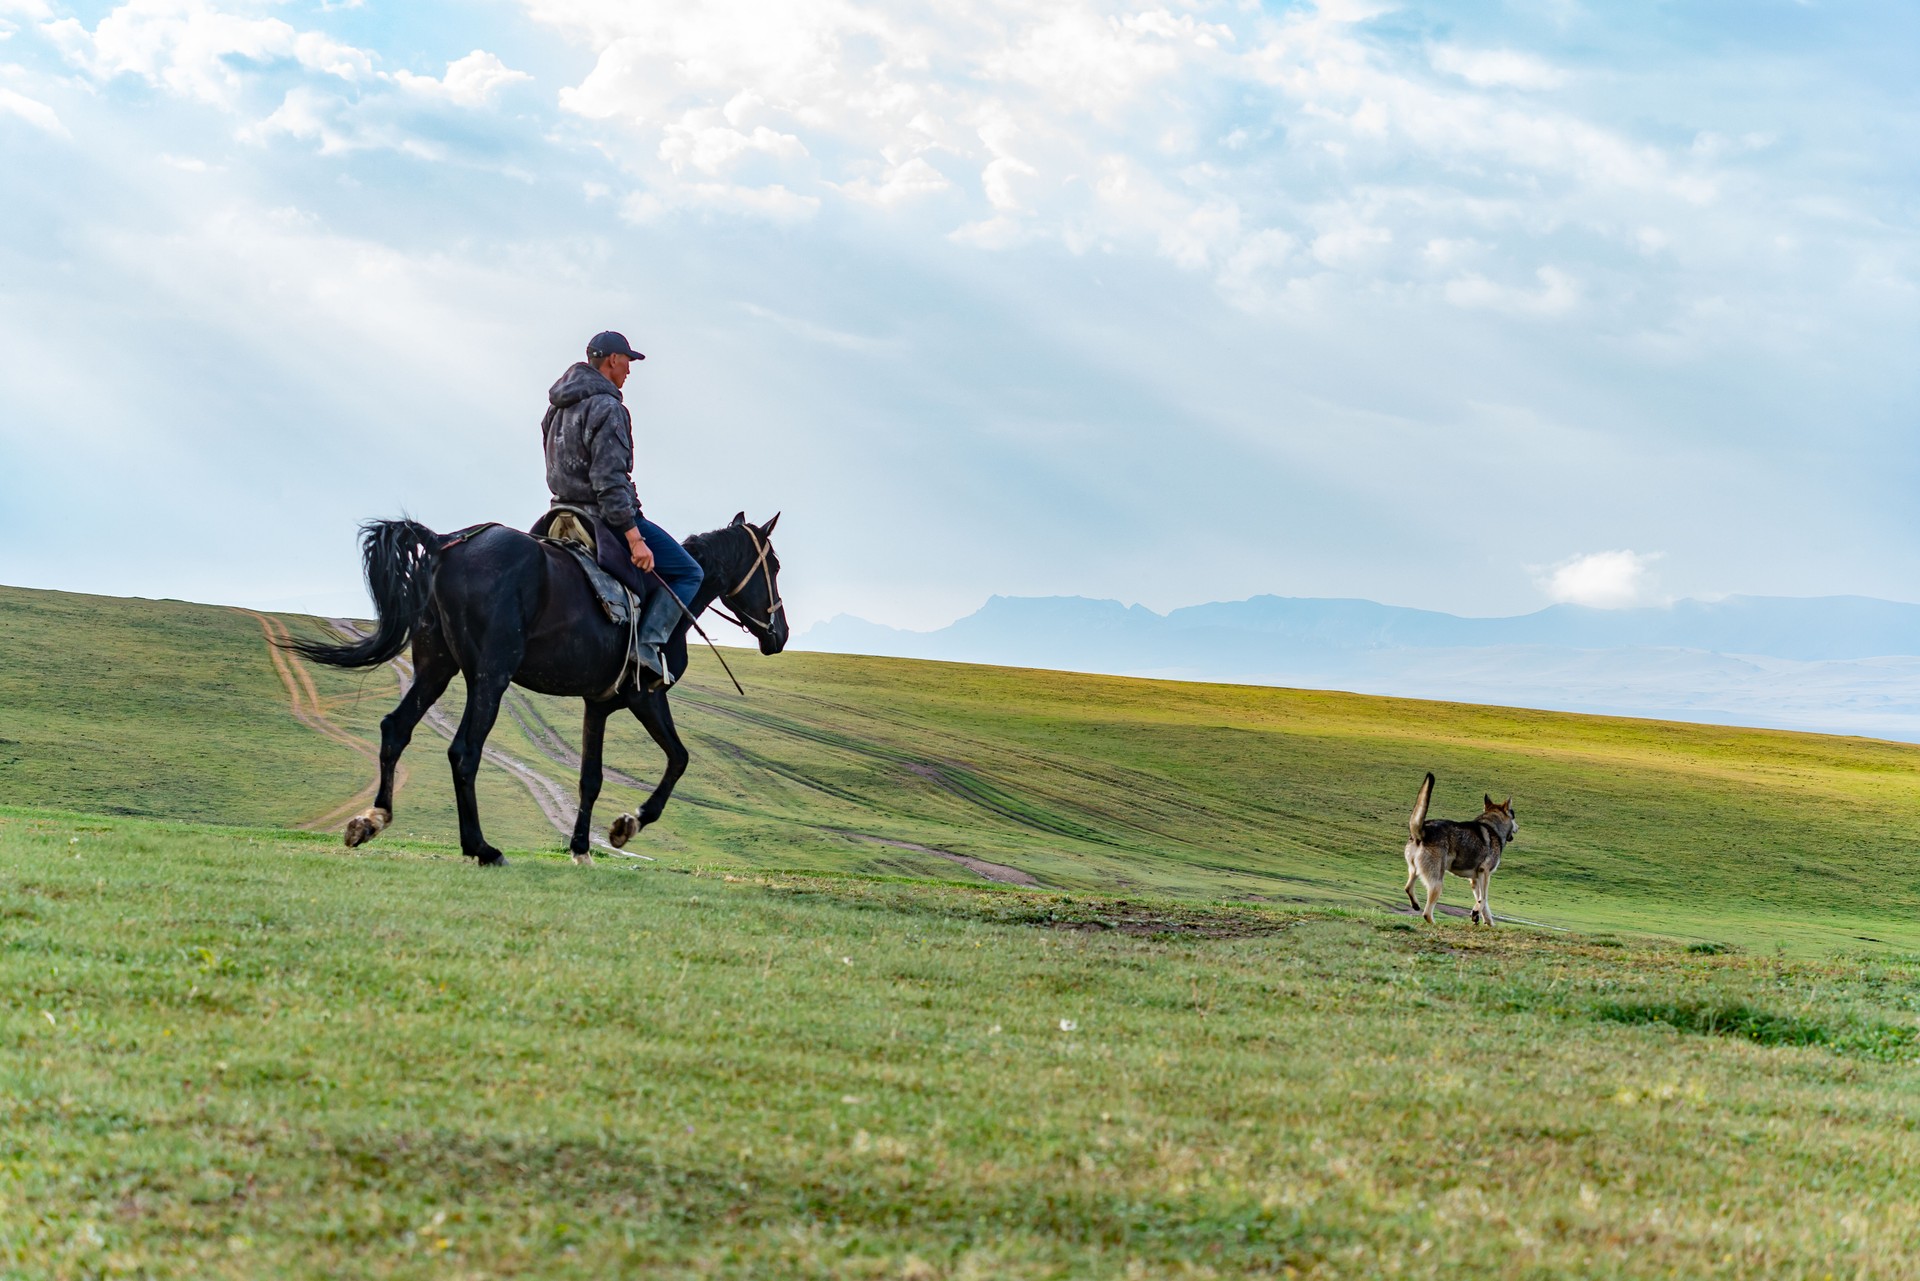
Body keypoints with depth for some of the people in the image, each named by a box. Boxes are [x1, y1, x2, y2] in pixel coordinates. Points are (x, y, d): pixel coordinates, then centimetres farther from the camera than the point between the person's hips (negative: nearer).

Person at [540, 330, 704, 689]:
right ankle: (650, 643, -18)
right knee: (688, 572, -2)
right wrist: (634, 538, -27)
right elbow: (609, 480, -25)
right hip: (606, 517, -10)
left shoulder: (559, 406, 13)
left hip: (567, 510, 10)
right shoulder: (607, 408, -17)